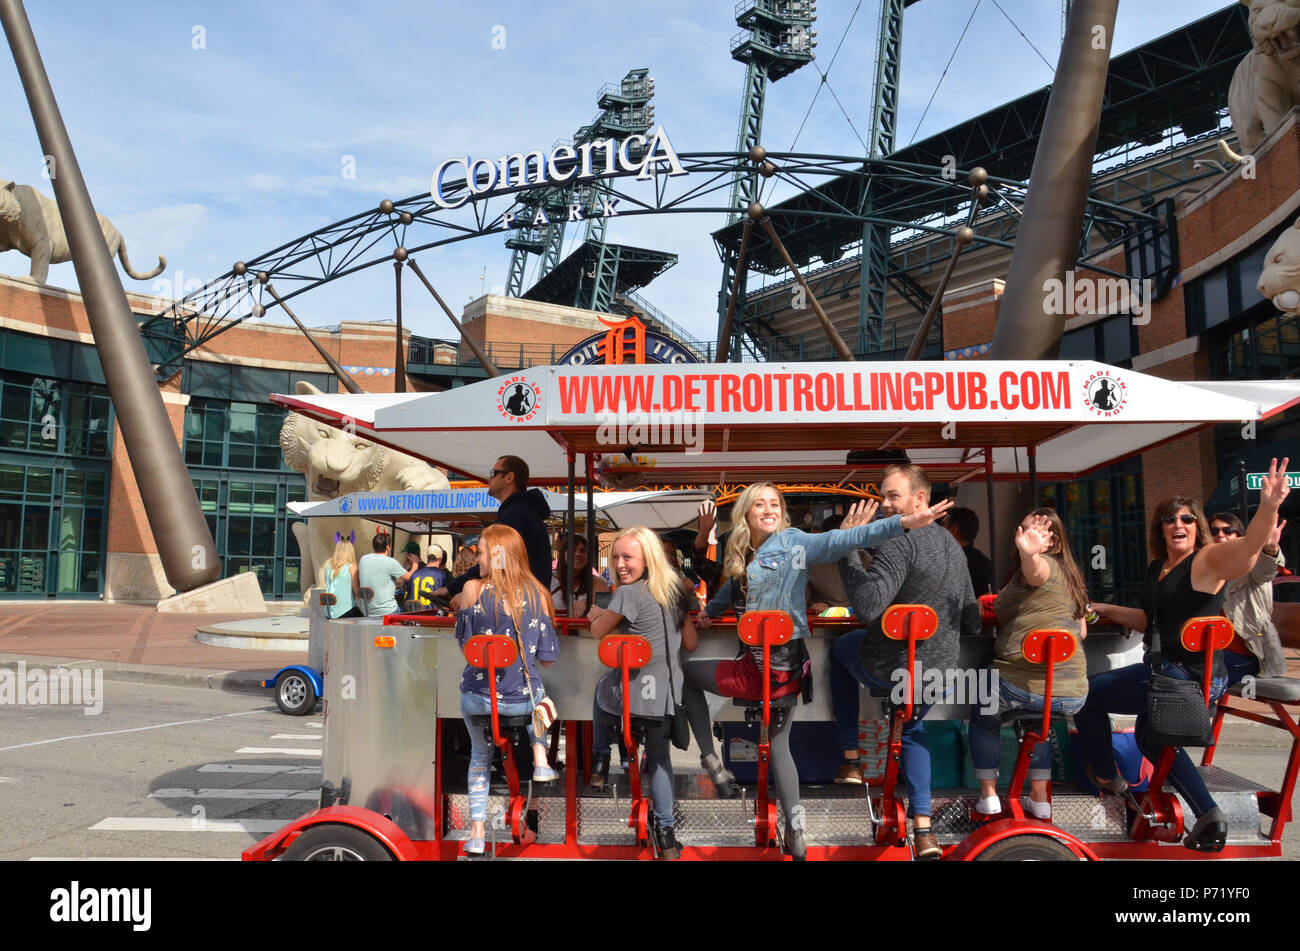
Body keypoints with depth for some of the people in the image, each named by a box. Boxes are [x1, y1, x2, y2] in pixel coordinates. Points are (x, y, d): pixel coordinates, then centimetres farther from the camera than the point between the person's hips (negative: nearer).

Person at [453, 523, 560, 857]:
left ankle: (477, 832, 22)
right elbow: (547, 658, -3)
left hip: (477, 697, -1)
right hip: (523, 697, 1)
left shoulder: (472, 588, -11)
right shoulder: (537, 593, -6)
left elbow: (462, 639, 3)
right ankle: (540, 760, 26)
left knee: (480, 757, 26)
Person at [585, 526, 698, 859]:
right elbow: (691, 643, 11)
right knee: (660, 756, 18)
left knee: (601, 691, 31)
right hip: (666, 692, 5)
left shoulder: (628, 594, -16)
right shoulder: (677, 591, 4)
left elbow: (598, 631, -2)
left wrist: (595, 613, 19)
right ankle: (665, 832, 16)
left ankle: (600, 759, 30)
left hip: (629, 690, -4)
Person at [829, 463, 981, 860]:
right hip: (939, 671, 7)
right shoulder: (955, 546, 9)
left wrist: (846, 548, -24)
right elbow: (972, 624, 15)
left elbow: (867, 606, -32)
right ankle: (923, 831, 23)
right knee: (912, 728, 35)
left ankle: (850, 757, 27)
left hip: (887, 666, -7)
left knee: (839, 648, 27)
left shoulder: (900, 542, -20)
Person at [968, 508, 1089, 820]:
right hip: (1073, 695, 7)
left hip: (1020, 685, -7)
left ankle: (988, 795, 22)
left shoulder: (1046, 565, -5)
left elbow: (1036, 569, -33)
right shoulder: (1069, 573, 19)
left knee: (981, 715, 23)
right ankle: (1039, 798, 33)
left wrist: (1027, 551, -54)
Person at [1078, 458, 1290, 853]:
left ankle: (1106, 776, 21)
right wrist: (1106, 610, 18)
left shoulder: (1208, 560, -14)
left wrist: (1268, 506, -54)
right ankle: (1208, 816, 27)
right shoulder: (1157, 569, 11)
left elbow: (1251, 543, -36)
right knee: (1151, 738, 28)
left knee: (1086, 694, -1)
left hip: (1189, 675, -10)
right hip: (1168, 671, 10)